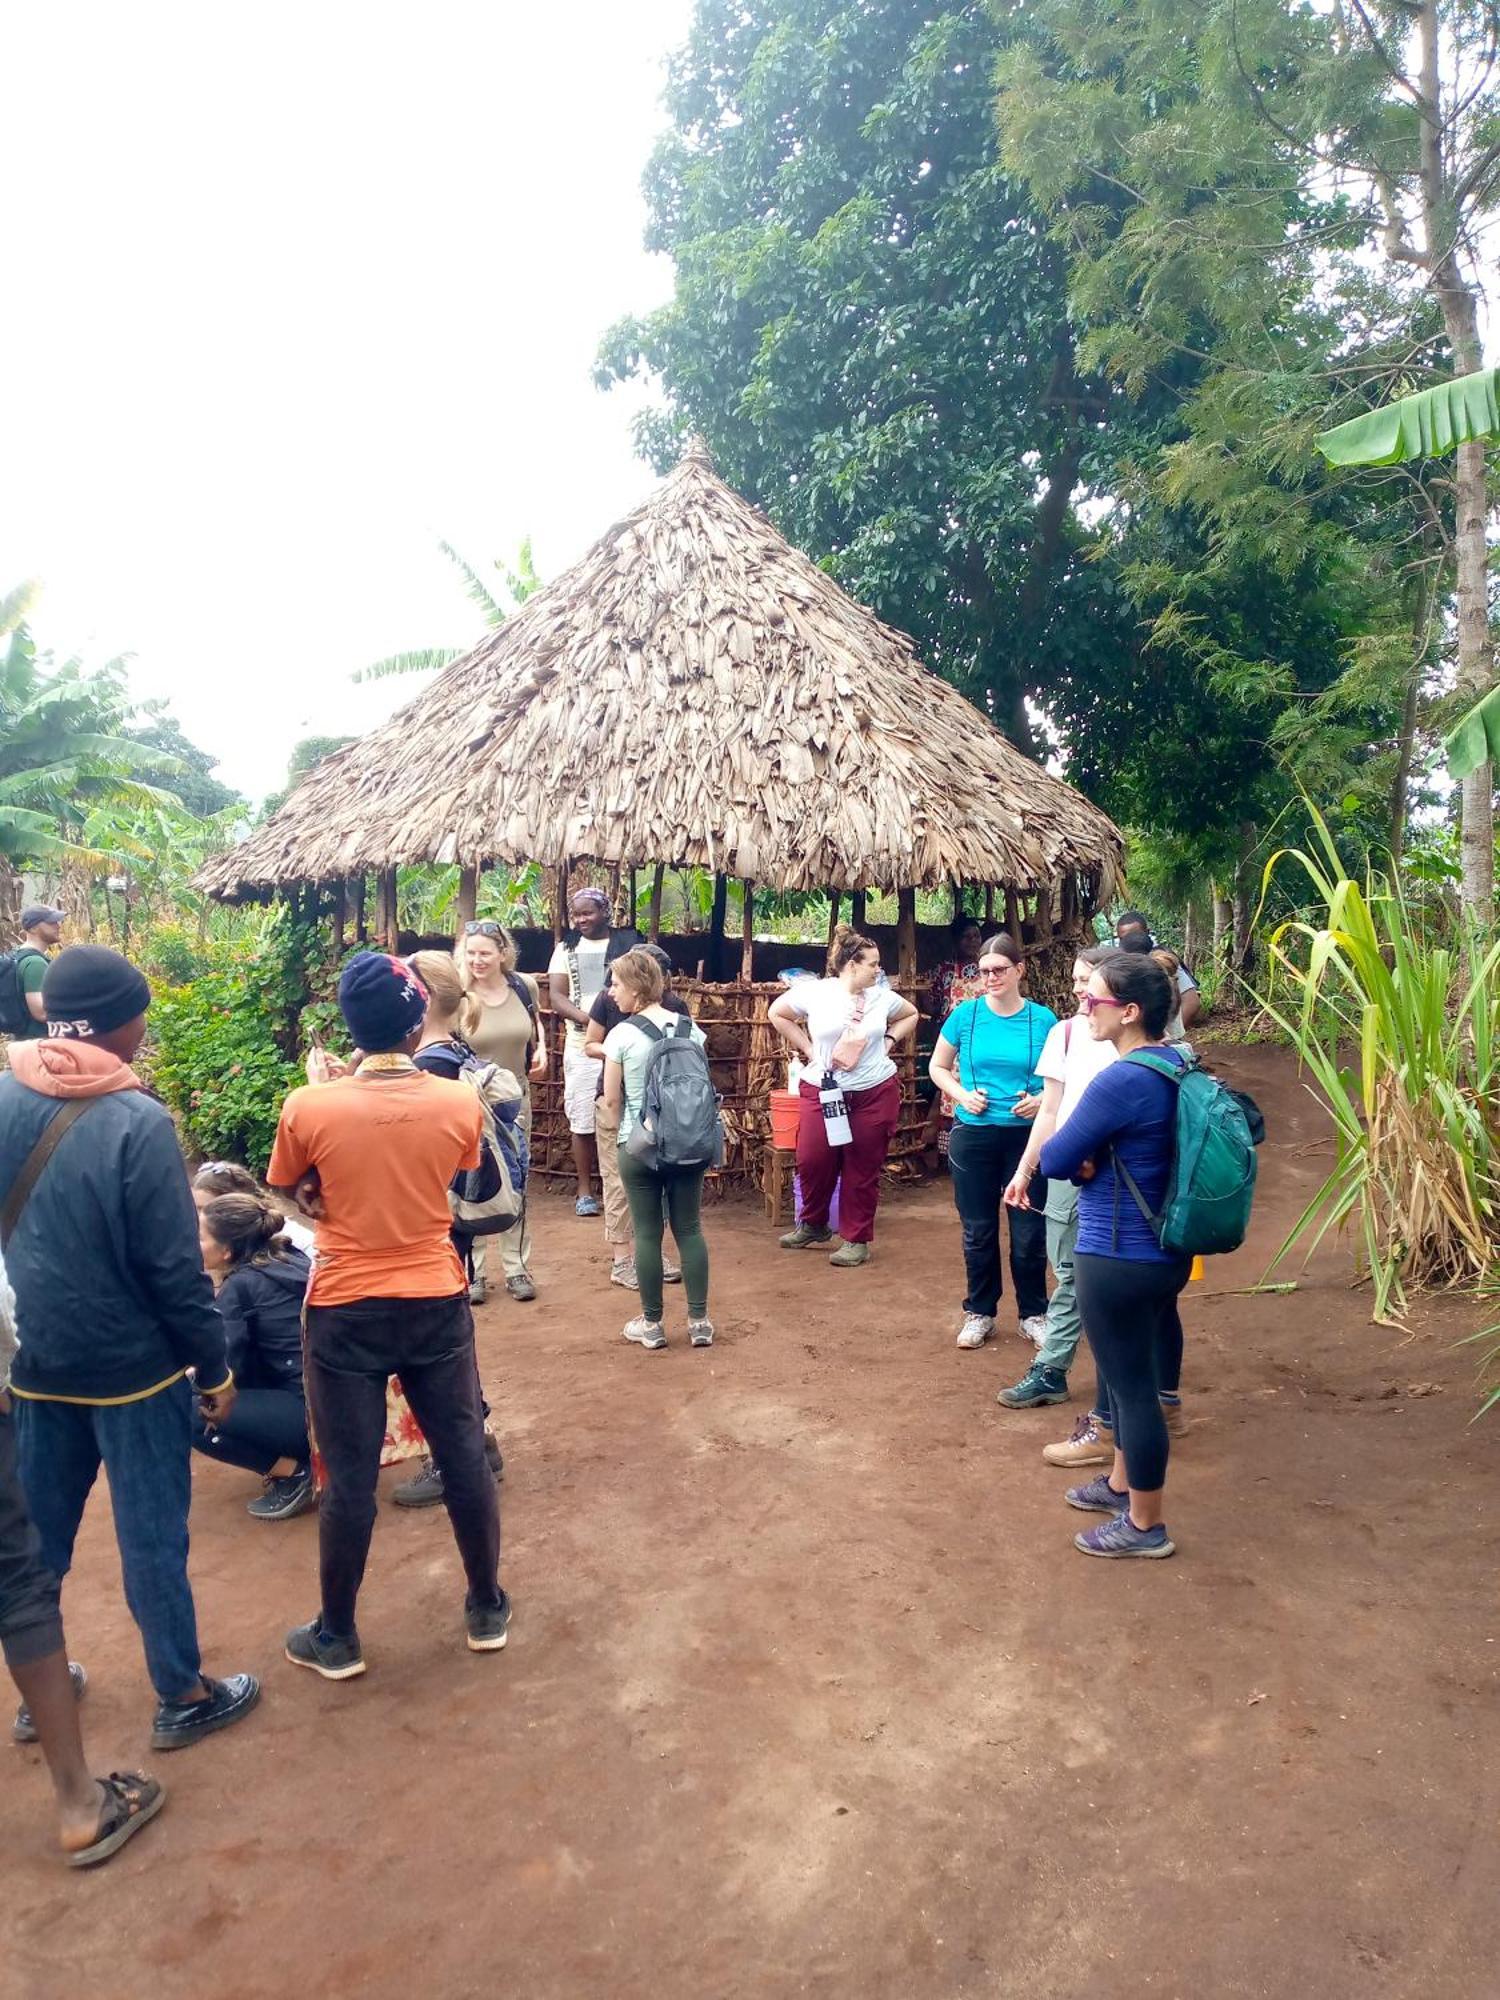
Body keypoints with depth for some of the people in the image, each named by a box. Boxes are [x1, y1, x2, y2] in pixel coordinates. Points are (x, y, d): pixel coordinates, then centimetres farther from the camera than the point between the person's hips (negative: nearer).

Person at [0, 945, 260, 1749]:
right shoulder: (137, 1122, -23)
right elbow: (174, 1270, -19)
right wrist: (214, 1370, -7)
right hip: (131, 1365, -5)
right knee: (151, 1536, 8)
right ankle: (181, 1697, 24)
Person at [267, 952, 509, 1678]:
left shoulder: (309, 1107, -15)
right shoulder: (460, 1104, -10)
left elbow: (289, 1190, 4)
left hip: (345, 1312, -1)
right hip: (437, 1305, 2)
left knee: (350, 1479, 11)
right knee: (464, 1459, 15)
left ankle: (337, 1638, 28)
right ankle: (487, 1609, 31)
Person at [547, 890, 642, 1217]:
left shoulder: (629, 943, 4)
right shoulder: (567, 948, 9)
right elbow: (556, 996, 0)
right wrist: (587, 1018, -20)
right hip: (582, 1045, 2)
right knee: (582, 1120, 4)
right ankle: (585, 1190, 15)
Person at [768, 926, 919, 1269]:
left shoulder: (883, 996, 0)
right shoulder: (814, 992, -7)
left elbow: (911, 1015, 19)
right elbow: (777, 1013, 6)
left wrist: (889, 1041, 4)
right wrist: (807, 1048, 0)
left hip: (875, 1092, 1)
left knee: (863, 1168, 4)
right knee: (813, 1161, 2)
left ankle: (857, 1239, 18)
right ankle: (814, 1225, 27)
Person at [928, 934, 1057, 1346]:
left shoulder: (1043, 1019, -4)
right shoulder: (965, 1014, -3)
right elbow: (937, 1067, 8)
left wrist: (1043, 1100, -14)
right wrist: (961, 1095, -9)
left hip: (1027, 1135, 0)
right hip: (974, 1135, 1)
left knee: (1029, 1232, 7)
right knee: (978, 1231, 11)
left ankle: (1033, 1314, 26)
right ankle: (979, 1313, 27)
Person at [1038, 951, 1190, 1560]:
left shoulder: (1120, 1081, -25)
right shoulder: (1178, 1068, 4)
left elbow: (1054, 1160, -17)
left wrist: (1084, 1161, 2)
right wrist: (1096, 1160, -4)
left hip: (1118, 1258, -9)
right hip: (1164, 1251, 9)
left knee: (1131, 1384, 5)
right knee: (1135, 1373, 24)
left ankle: (1145, 1525, 20)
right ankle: (1122, 1482, 42)